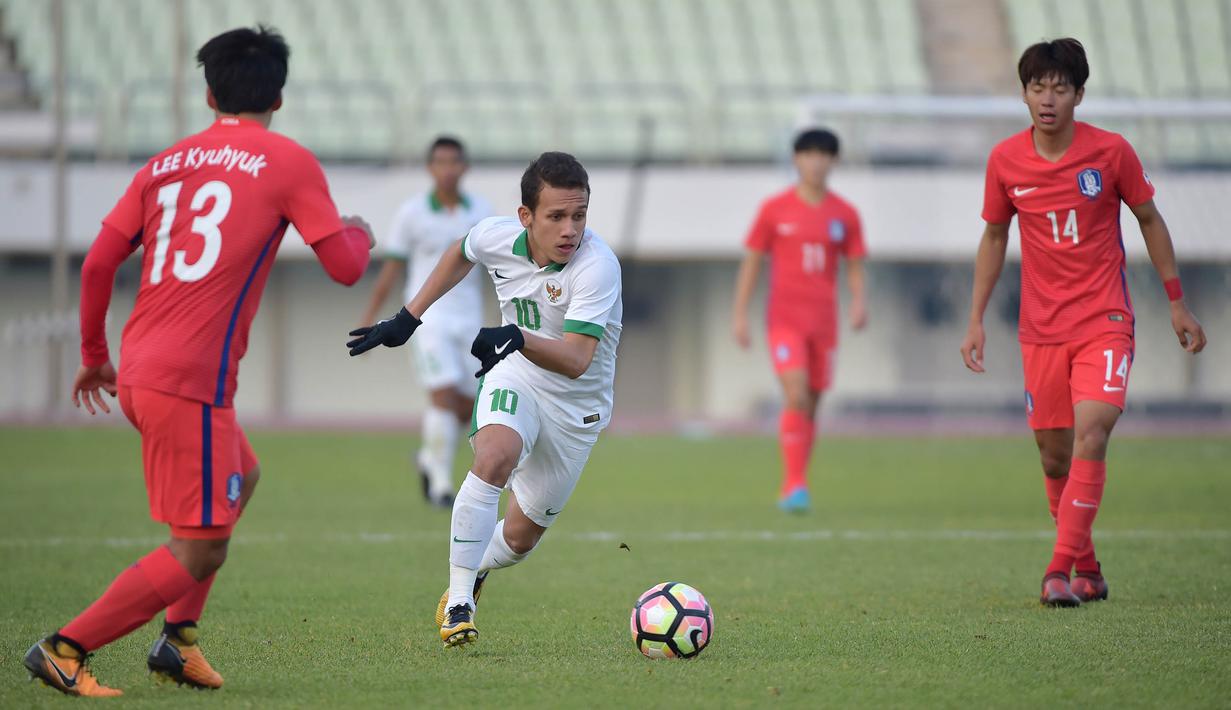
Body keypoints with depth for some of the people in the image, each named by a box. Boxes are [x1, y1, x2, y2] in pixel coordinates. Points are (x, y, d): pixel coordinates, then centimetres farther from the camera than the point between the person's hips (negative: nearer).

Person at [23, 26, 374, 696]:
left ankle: (178, 639, 22)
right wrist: (360, 236, 21)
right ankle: (65, 648, -5)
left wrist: (94, 357, 22)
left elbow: (97, 263, 10)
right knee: (200, 551, -2)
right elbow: (344, 266, -3)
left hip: (138, 367, 8)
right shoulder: (288, 162, -2)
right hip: (190, 381, -8)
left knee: (241, 477, 29)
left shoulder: (165, 164, 14)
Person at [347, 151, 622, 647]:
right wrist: (408, 318, 12)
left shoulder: (598, 266, -30)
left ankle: (476, 569, 43)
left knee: (519, 537, 6)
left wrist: (518, 339, -55)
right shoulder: (497, 237, -16)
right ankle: (457, 600, -24)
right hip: (515, 380, 1)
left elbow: (576, 360, -38)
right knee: (495, 457, -32)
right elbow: (460, 254, 11)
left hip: (577, 406, -1)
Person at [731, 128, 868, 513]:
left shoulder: (845, 214, 6)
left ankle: (790, 492, 18)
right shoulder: (774, 209, 0)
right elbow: (751, 261, 4)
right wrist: (740, 314, 0)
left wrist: (858, 301, -10)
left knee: (811, 405, 7)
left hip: (824, 322, 3)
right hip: (785, 319, -3)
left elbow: (855, 266, 10)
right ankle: (795, 483, -17)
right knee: (797, 397, -20)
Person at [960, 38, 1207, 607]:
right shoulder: (1005, 160, -1)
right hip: (1041, 330, 3)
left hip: (1104, 320, -3)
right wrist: (976, 320, 9)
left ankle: (1060, 572, -21)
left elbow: (1149, 221, 7)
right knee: (1055, 456, 4)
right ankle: (1088, 571, 21)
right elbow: (994, 237, 13)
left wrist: (1177, 304, 8)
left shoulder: (1111, 152, -7)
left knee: (1090, 436, -20)